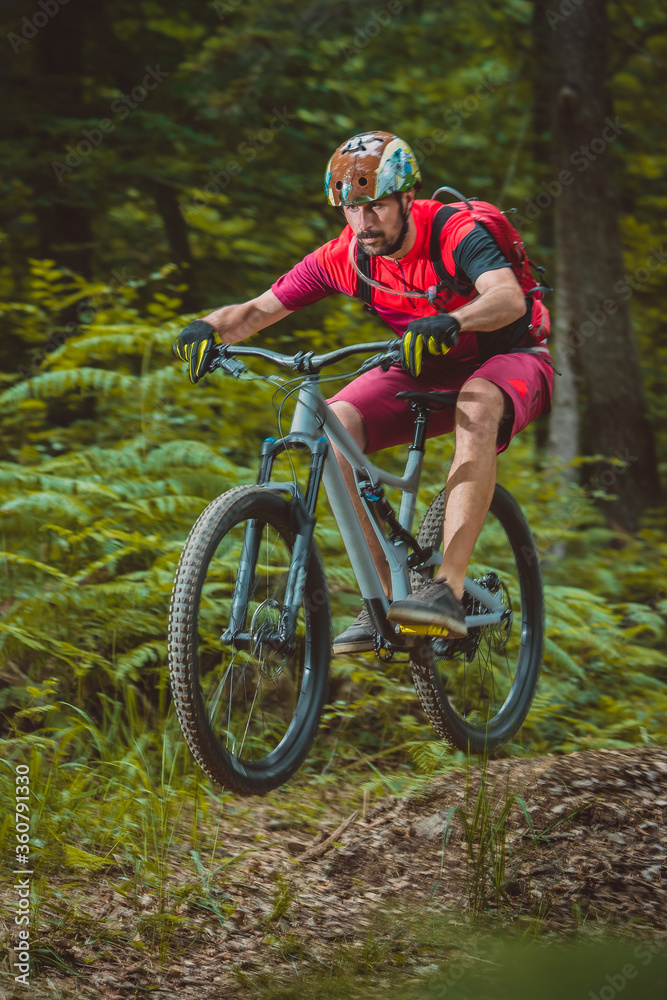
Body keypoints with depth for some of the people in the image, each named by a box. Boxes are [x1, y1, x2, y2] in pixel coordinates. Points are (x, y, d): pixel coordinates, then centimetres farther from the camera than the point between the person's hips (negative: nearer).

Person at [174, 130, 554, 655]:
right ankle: (381, 599, -20)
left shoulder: (454, 233, -27)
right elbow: (258, 310, -11)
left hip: (509, 361, -5)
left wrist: (449, 323, -64)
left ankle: (448, 590, -45)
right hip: (424, 373, 5)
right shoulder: (343, 257, -13)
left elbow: (509, 297, -44)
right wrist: (209, 327, -33)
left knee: (477, 407, -41)